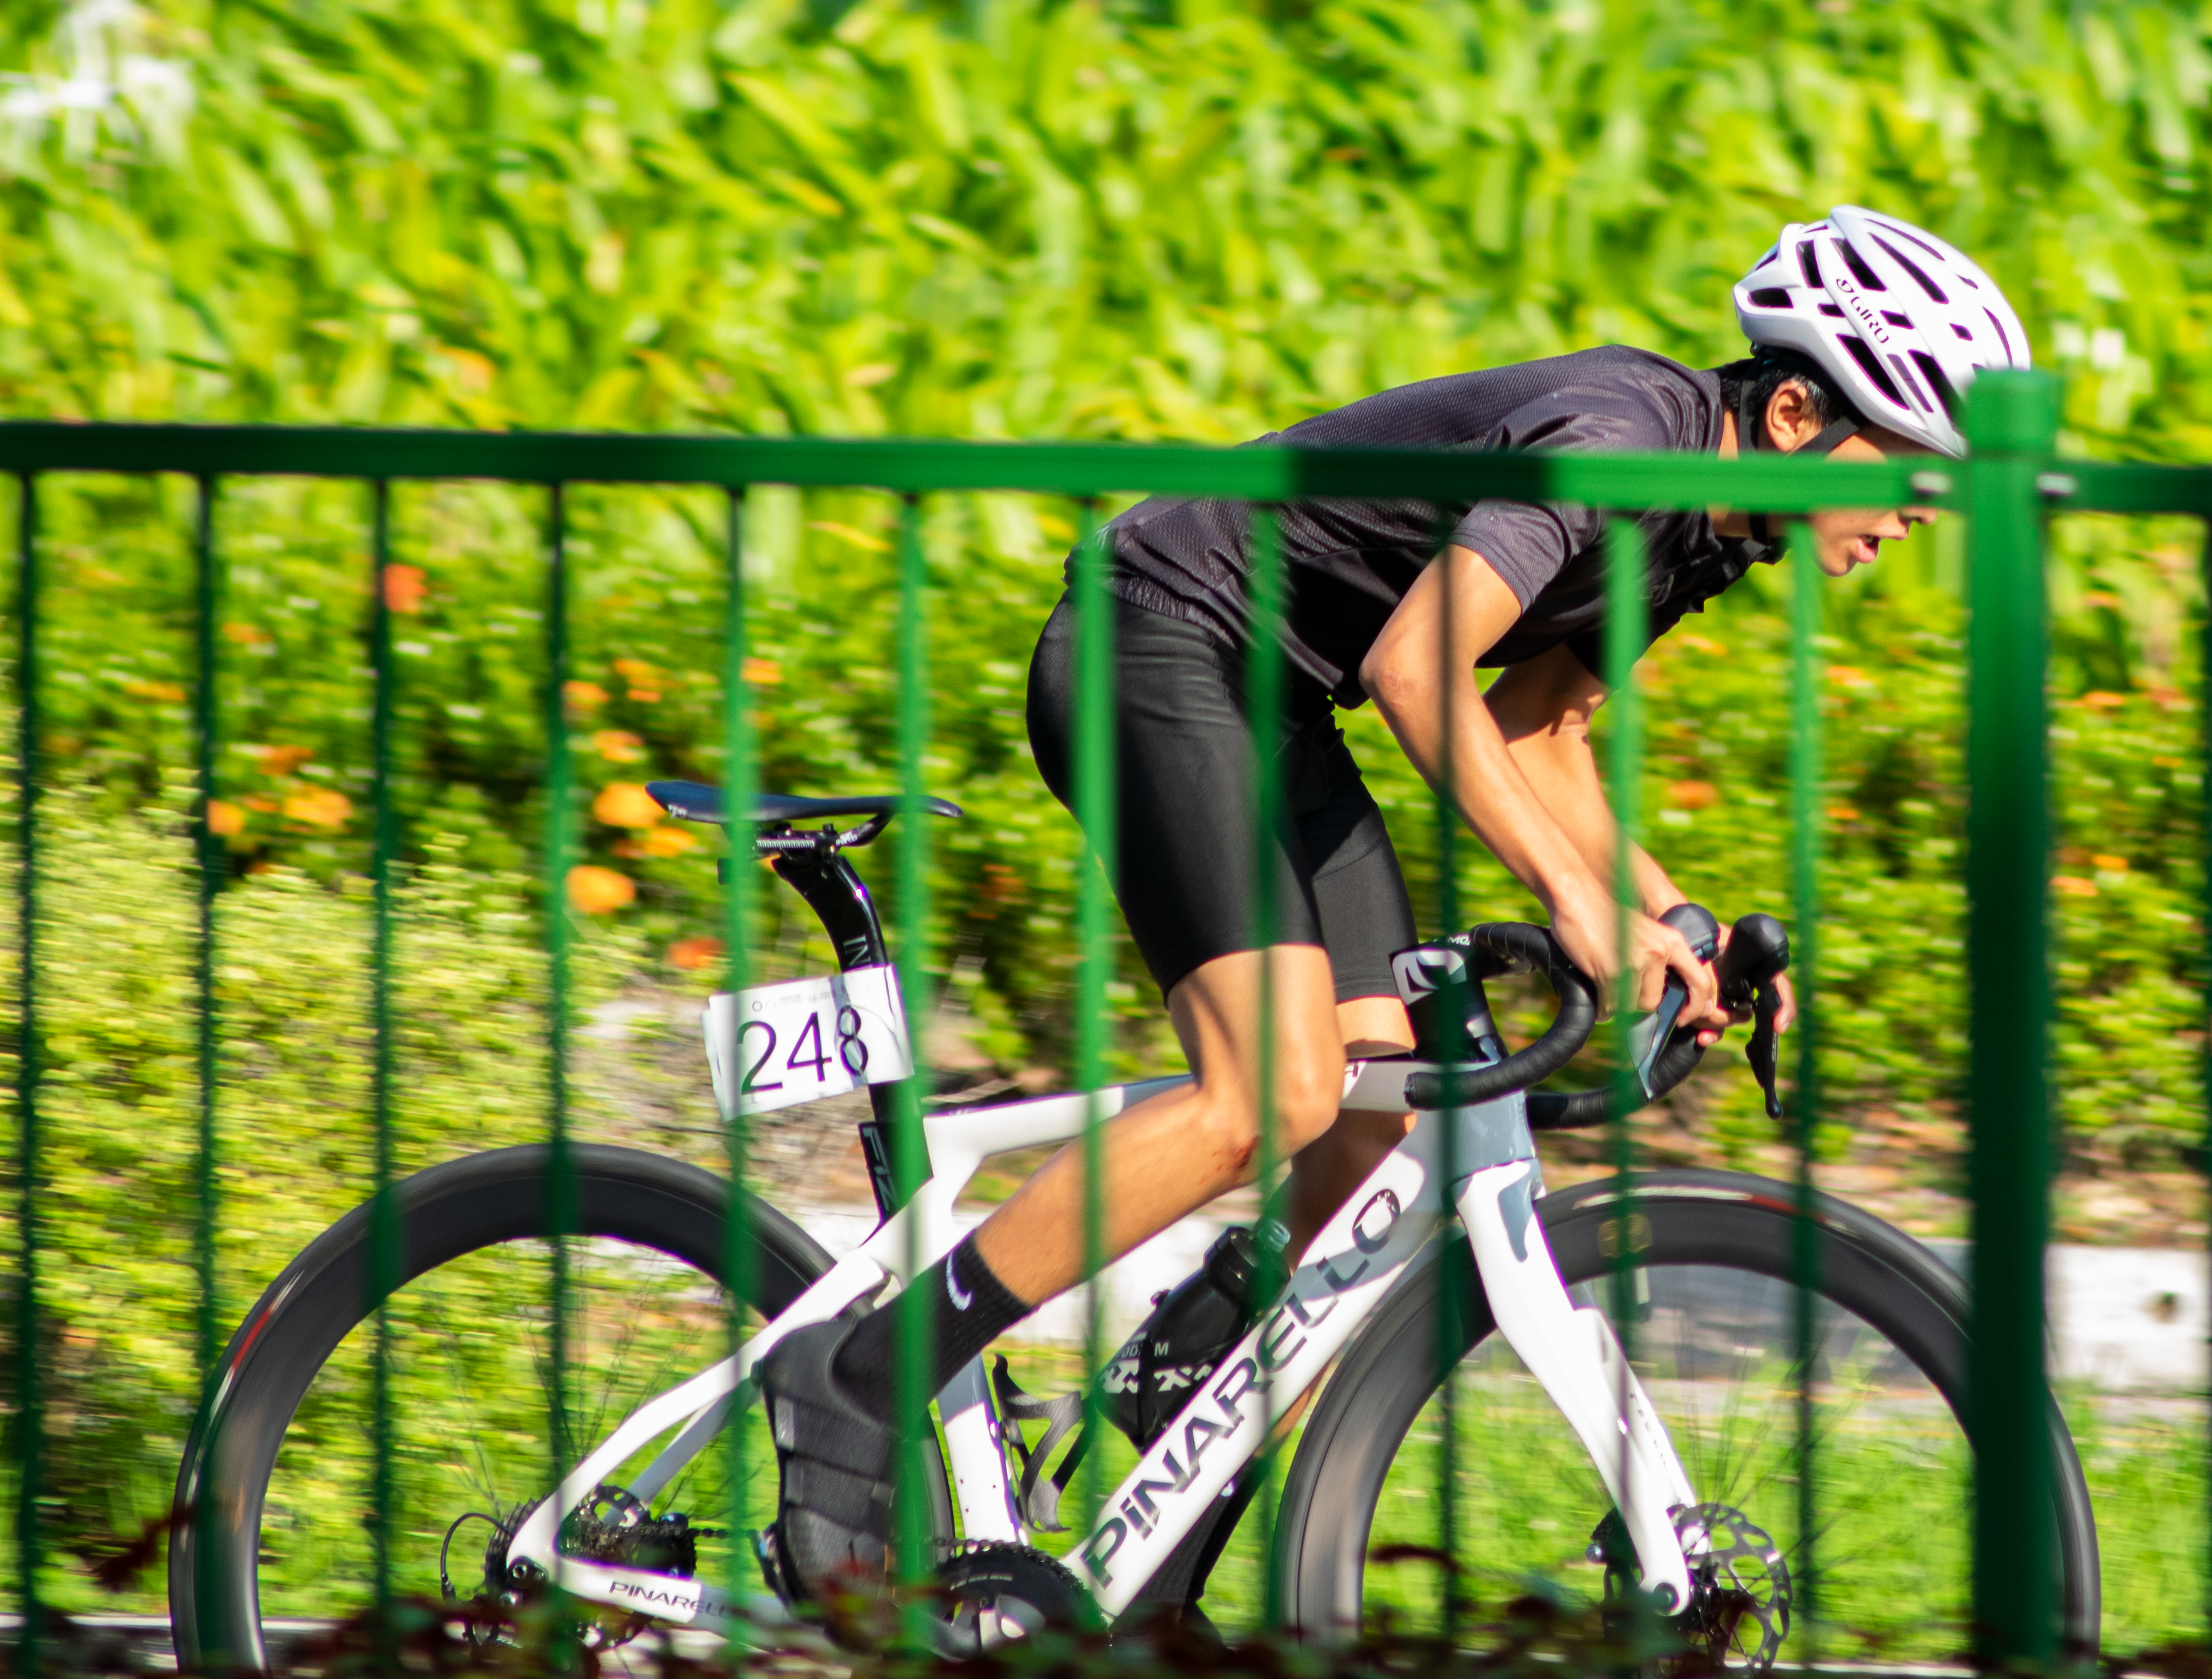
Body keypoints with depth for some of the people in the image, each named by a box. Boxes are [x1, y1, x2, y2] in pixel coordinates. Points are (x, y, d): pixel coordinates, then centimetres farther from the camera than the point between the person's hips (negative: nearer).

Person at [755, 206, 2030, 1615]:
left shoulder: (1701, 525, 6)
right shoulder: (1609, 437, -25)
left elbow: (1534, 730, 16)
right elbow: (1416, 666, -35)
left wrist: (1669, 918, 3)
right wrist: (1572, 897, -36)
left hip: (1264, 701, 10)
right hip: (1159, 648, -10)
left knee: (1376, 1115, 2)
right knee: (1274, 1096, -22)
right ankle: (860, 1384, -17)